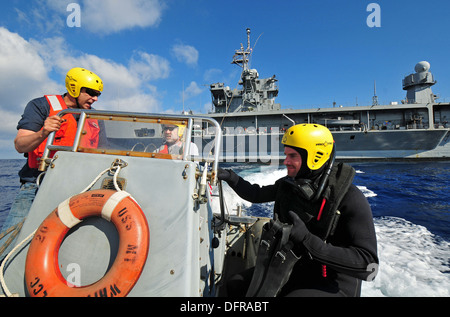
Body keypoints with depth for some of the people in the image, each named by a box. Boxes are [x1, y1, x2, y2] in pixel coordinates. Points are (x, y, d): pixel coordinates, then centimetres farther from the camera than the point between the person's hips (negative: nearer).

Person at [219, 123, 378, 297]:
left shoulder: (350, 198, -23)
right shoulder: (288, 184, -4)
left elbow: (368, 264, -28)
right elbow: (256, 194, 12)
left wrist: (308, 240, -37)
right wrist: (231, 177, -3)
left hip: (331, 284, -6)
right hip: (291, 269, 6)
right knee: (234, 286, 4)